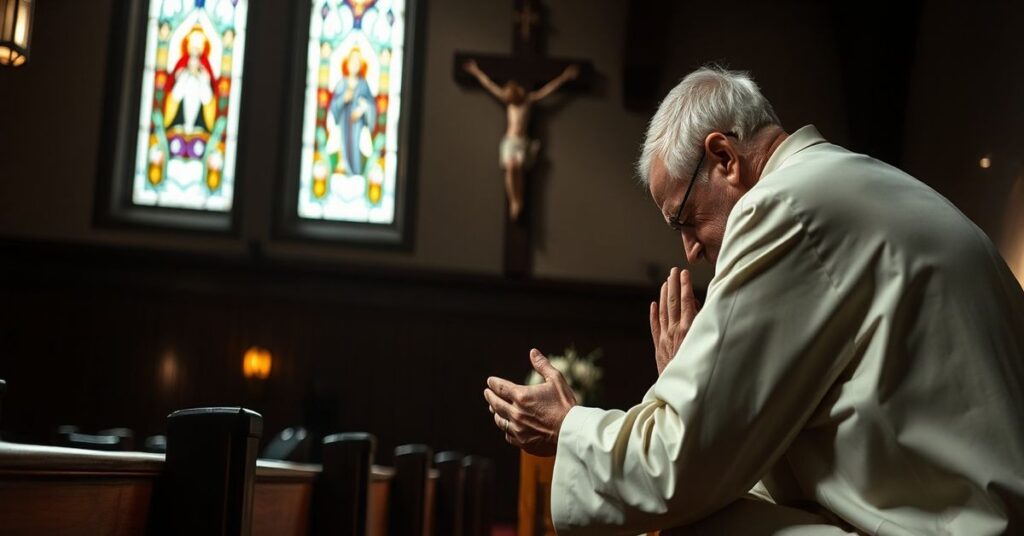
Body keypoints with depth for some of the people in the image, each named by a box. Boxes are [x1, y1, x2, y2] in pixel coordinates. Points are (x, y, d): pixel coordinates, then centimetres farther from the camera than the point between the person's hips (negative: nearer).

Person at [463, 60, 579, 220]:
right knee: (510, 168, -20)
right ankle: (514, 202, -16)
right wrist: (476, 71, 24)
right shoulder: (507, 100, 12)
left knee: (518, 168, -22)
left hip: (522, 141, -2)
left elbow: (549, 88, 8)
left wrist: (564, 76, 9)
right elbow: (489, 85, 18)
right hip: (509, 141, 2)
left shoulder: (529, 99, 7)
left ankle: (519, 203, -16)